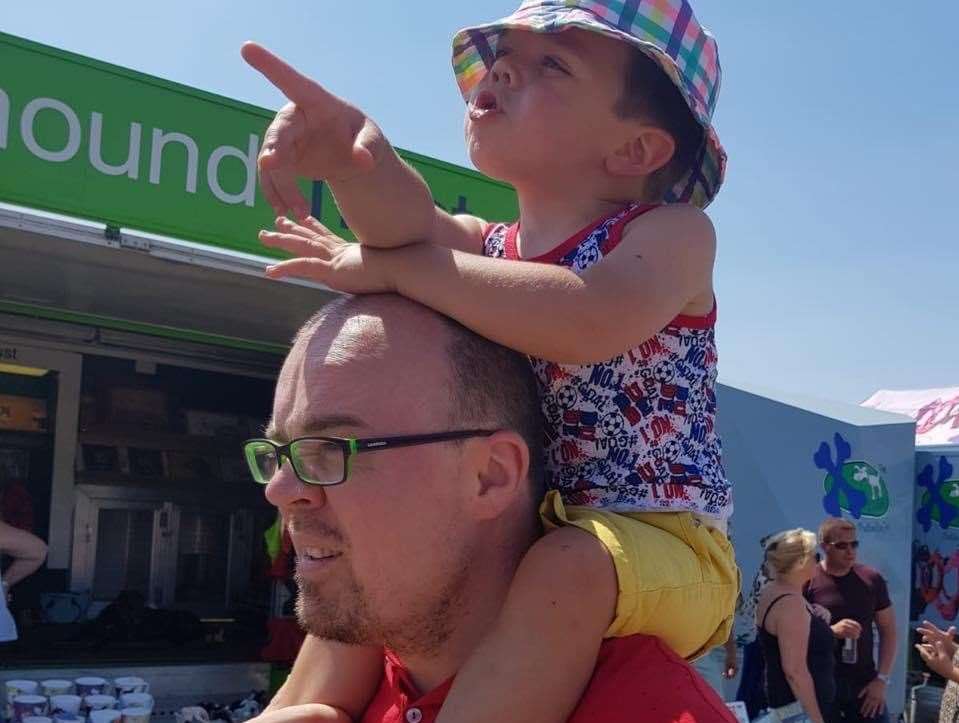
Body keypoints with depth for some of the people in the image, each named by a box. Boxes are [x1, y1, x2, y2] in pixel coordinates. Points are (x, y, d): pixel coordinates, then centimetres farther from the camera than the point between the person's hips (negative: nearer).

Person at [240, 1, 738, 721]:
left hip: (661, 546, -7)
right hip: (522, 540, 8)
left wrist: (390, 264, -24)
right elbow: (411, 223, -15)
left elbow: (588, 324, -33)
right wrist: (352, 158, -39)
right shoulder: (488, 249, 9)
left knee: (566, 569, -36)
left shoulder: (673, 233, -11)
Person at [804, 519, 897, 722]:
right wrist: (831, 631, -20)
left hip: (865, 685, 2)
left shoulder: (871, 580, 3)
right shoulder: (806, 583, -5)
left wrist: (881, 680, -1)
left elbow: (888, 630, 8)